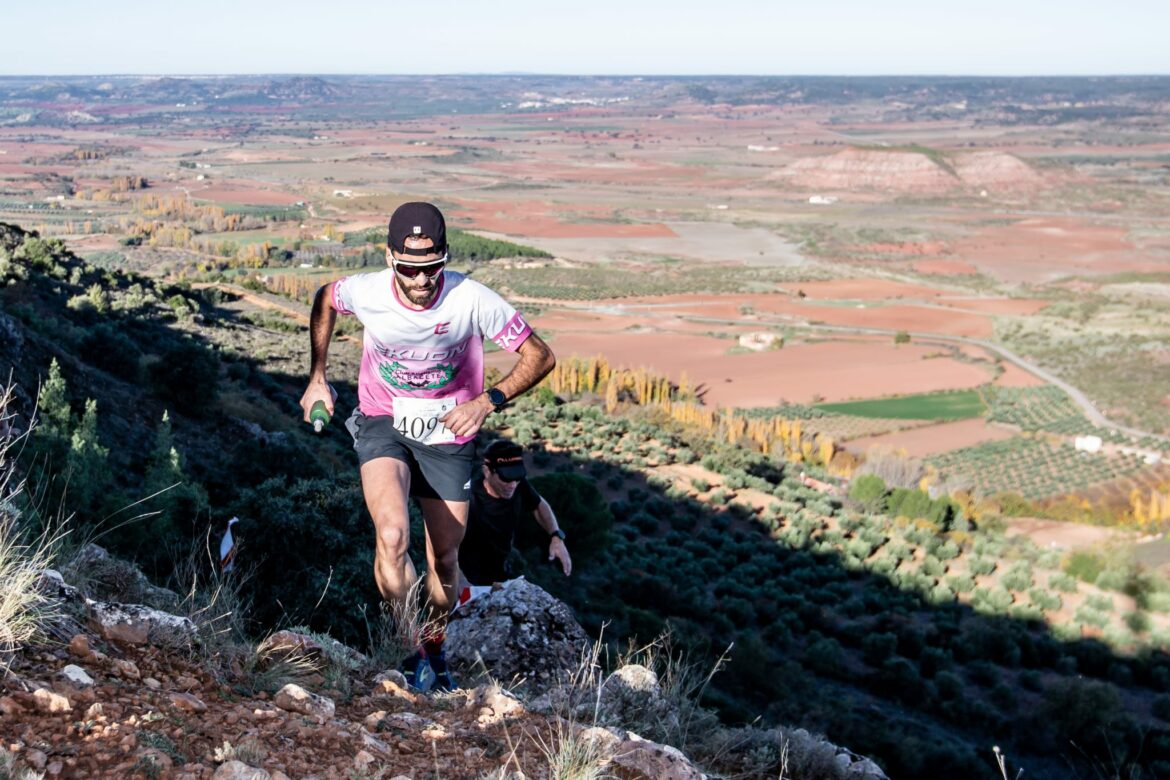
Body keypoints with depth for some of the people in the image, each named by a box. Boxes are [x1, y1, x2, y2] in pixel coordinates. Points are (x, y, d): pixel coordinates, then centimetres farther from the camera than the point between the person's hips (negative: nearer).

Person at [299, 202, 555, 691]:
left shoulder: (471, 300, -26)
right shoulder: (365, 292, -21)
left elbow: (540, 356, -16)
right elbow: (325, 299, 5)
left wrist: (486, 402, -29)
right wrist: (318, 377, 5)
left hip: (448, 435, 1)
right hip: (383, 425, 0)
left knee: (444, 561, 11)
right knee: (392, 536, -26)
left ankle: (435, 645, 42)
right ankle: (408, 650, -4)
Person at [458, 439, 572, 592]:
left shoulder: (518, 487, -14)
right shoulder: (470, 501, -34)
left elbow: (539, 505, 7)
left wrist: (556, 536, -7)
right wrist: (466, 590, -46)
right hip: (471, 585, -6)